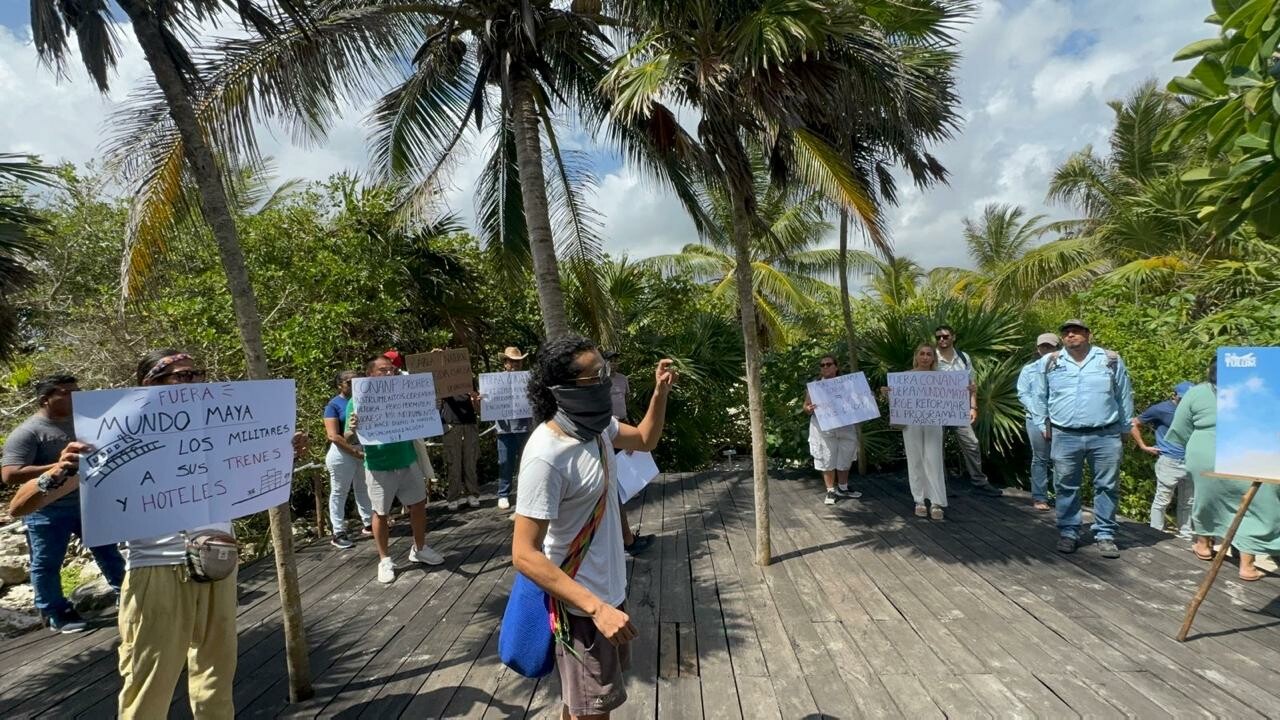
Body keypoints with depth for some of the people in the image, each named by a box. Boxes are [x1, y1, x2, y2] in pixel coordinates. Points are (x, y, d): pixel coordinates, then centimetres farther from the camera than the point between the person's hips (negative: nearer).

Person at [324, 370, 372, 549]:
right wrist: (354, 451, -18)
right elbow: (333, 436, -14)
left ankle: (368, 524, 29)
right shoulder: (334, 405, -7)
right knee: (339, 493, 3)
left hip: (364, 449, 5)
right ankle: (338, 533, 9)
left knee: (364, 489, 16)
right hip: (343, 453, -5)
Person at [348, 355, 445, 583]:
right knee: (381, 513, 8)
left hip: (407, 461, 4)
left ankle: (419, 549, 31)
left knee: (419, 504, 12)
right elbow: (349, 437, -10)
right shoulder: (359, 400, -8)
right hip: (378, 467, -4)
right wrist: (353, 429, -33)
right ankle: (385, 560, 23)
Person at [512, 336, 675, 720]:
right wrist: (596, 608, -32)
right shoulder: (546, 456, -30)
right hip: (582, 605, -8)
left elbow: (645, 439, 16)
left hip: (610, 587, 8)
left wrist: (660, 392, -1)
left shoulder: (596, 425, -5)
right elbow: (524, 555, -28)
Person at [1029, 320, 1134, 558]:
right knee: (1067, 488, 7)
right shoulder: (1049, 362, 4)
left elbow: (1124, 397, 12)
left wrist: (1125, 428, 12)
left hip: (1105, 436, 0)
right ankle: (1068, 533, 18)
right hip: (1065, 437, 0)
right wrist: (1043, 425, 11)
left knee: (1106, 487, 7)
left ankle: (1105, 535, 18)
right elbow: (1039, 398, 13)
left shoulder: (1111, 360, 5)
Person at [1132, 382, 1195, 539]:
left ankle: (1185, 536, 24)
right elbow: (1134, 424, 1)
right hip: (1169, 462, -5)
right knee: (1162, 501, 0)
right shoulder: (1160, 409, -5)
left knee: (1187, 502, 13)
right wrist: (1143, 446, -2)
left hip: (1190, 462, 5)